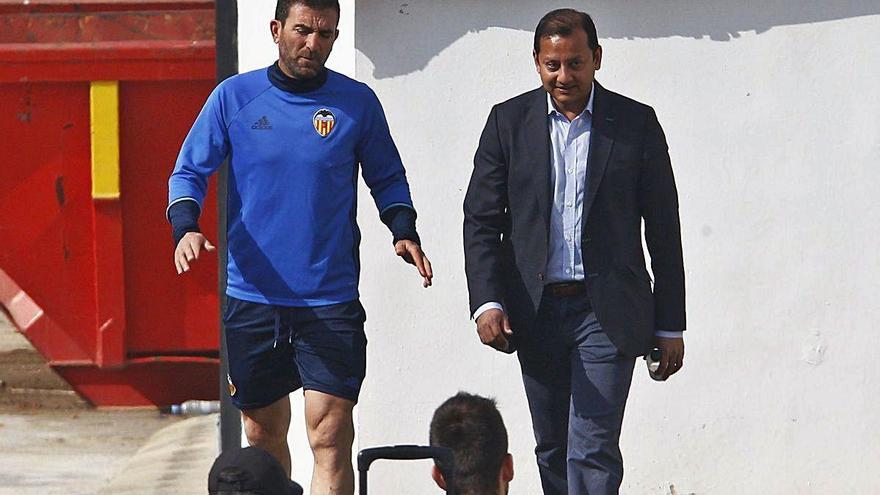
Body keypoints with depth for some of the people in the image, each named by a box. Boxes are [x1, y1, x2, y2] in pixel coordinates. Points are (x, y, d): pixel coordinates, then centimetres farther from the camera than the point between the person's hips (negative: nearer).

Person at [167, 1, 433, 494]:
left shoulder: (358, 102, 3)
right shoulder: (234, 97, 2)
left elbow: (387, 177, 14)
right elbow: (190, 171, 6)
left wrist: (404, 232, -5)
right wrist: (186, 228, -14)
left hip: (331, 300, -1)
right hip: (252, 297, 1)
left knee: (331, 436, -12)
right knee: (264, 434, 12)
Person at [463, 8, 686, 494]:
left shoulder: (636, 123, 0)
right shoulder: (509, 121, 5)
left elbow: (664, 230, 4)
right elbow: (481, 220, 4)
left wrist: (669, 326, 3)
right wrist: (487, 302, -11)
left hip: (606, 311, -3)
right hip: (535, 310, 3)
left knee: (592, 451, -12)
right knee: (553, 451, 11)